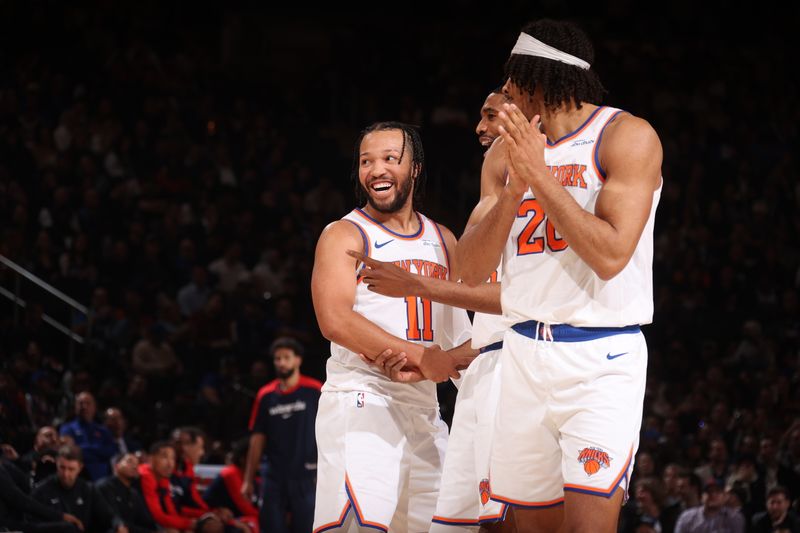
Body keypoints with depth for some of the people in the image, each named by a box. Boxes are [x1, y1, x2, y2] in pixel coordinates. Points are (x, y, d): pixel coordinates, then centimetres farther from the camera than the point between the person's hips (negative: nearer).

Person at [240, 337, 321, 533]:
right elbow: (257, 441, 10)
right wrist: (248, 480, 7)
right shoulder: (265, 396, 8)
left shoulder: (315, 391, -2)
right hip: (274, 477, 3)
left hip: (305, 477, -3)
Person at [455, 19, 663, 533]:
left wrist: (540, 176, -18)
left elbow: (610, 256, -18)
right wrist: (514, 189, -10)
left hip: (601, 359, -6)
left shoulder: (627, 137, -7)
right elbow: (471, 272, 5)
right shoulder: (506, 152, 10)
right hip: (524, 353, 6)